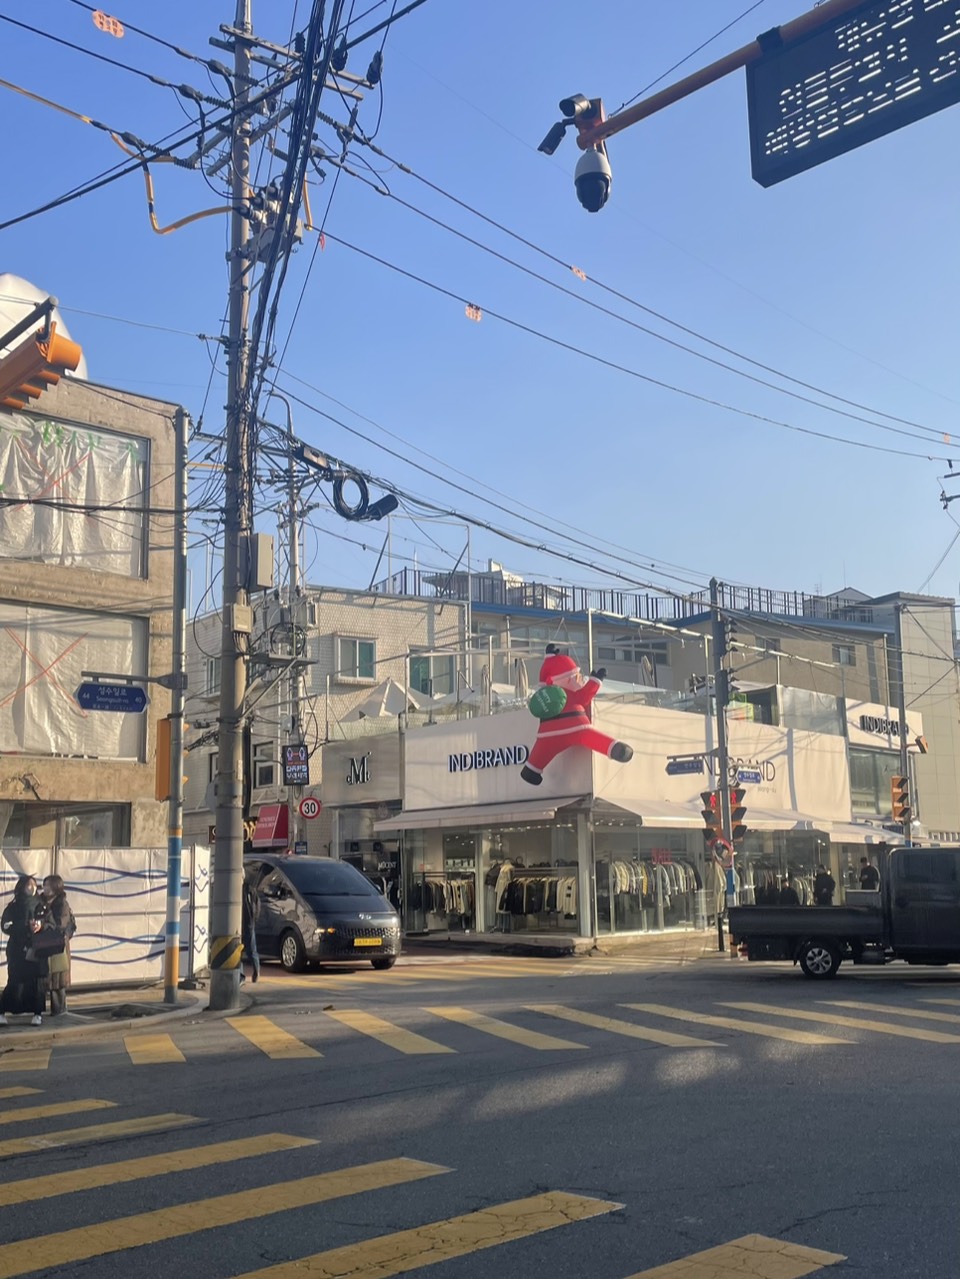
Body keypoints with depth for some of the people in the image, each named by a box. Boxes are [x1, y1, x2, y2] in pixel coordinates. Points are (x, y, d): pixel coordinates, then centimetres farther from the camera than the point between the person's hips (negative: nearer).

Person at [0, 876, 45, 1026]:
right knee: (16, 983, -7)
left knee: (36, 981, -3)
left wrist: (40, 926, -13)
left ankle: (37, 1014, 5)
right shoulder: (13, 907, 0)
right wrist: (27, 927, -19)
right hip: (18, 950, -2)